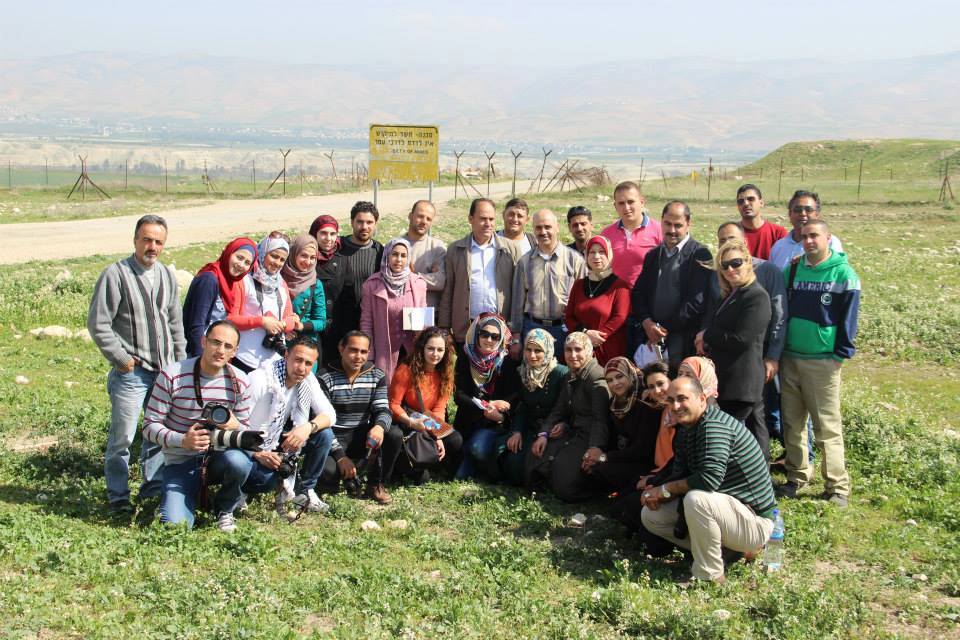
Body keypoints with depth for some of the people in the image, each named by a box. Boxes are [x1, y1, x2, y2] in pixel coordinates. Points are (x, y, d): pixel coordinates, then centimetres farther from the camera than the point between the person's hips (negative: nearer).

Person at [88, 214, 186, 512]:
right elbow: (98, 324, -10)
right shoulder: (116, 274, -9)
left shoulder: (167, 277, 12)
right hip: (131, 373, -6)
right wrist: (121, 359, -11)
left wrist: (179, 361, 14)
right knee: (122, 437, -3)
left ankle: (153, 484, 28)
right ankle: (118, 495, 10)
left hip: (164, 371, 6)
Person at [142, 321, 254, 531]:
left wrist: (236, 426, -20)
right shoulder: (172, 375, -11)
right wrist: (182, 440, -27)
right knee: (175, 525, -22)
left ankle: (224, 509, -1)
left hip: (219, 456, 2)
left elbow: (245, 429, 6)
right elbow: (150, 426, -9)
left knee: (238, 461, -35)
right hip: (181, 461, -2)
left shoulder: (239, 382, -2)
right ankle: (194, 495, 16)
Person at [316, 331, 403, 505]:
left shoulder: (376, 376, 1)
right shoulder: (325, 379, -11)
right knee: (326, 471, -35)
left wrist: (380, 426, -34)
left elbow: (383, 410, -7)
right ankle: (347, 475, 5)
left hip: (362, 436, 4)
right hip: (334, 440, -4)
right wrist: (340, 456, -23)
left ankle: (376, 484, -4)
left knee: (395, 434, -25)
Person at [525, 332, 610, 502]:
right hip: (573, 432, 9)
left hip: (590, 436, -9)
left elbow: (600, 417, -25)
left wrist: (596, 447, -38)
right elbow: (559, 411, 16)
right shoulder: (571, 376, 16)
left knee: (564, 463, -27)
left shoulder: (597, 377, -14)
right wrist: (543, 434, 0)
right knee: (537, 455, -5)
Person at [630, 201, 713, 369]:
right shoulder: (653, 255, 17)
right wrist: (647, 322, -5)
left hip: (683, 342, -5)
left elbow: (697, 300, -11)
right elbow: (638, 293, 13)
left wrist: (665, 329, -8)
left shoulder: (700, 255, -3)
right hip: (650, 340, 5)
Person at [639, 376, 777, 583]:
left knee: (697, 499, -37)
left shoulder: (714, 426, -23)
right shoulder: (685, 430, 7)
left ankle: (709, 576, -18)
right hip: (728, 508, 10)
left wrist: (665, 489, -21)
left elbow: (710, 478, -35)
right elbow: (679, 476, 6)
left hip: (755, 520, -10)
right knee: (650, 515, 6)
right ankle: (719, 548, 10)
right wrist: (656, 494, -16)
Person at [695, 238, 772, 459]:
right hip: (727, 380, 9)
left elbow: (741, 339, -20)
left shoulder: (757, 297, -13)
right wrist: (706, 342, -2)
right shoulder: (729, 296, 17)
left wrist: (707, 337, -8)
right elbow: (718, 330, 20)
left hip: (742, 382, -9)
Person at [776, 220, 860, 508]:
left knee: (827, 427, -3)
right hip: (790, 359, 5)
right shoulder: (793, 270, 9)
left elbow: (848, 318, -5)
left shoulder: (843, 274, -5)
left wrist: (841, 354, -9)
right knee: (792, 422, 10)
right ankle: (797, 476, 23)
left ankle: (837, 487, 6)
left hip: (822, 362, -5)